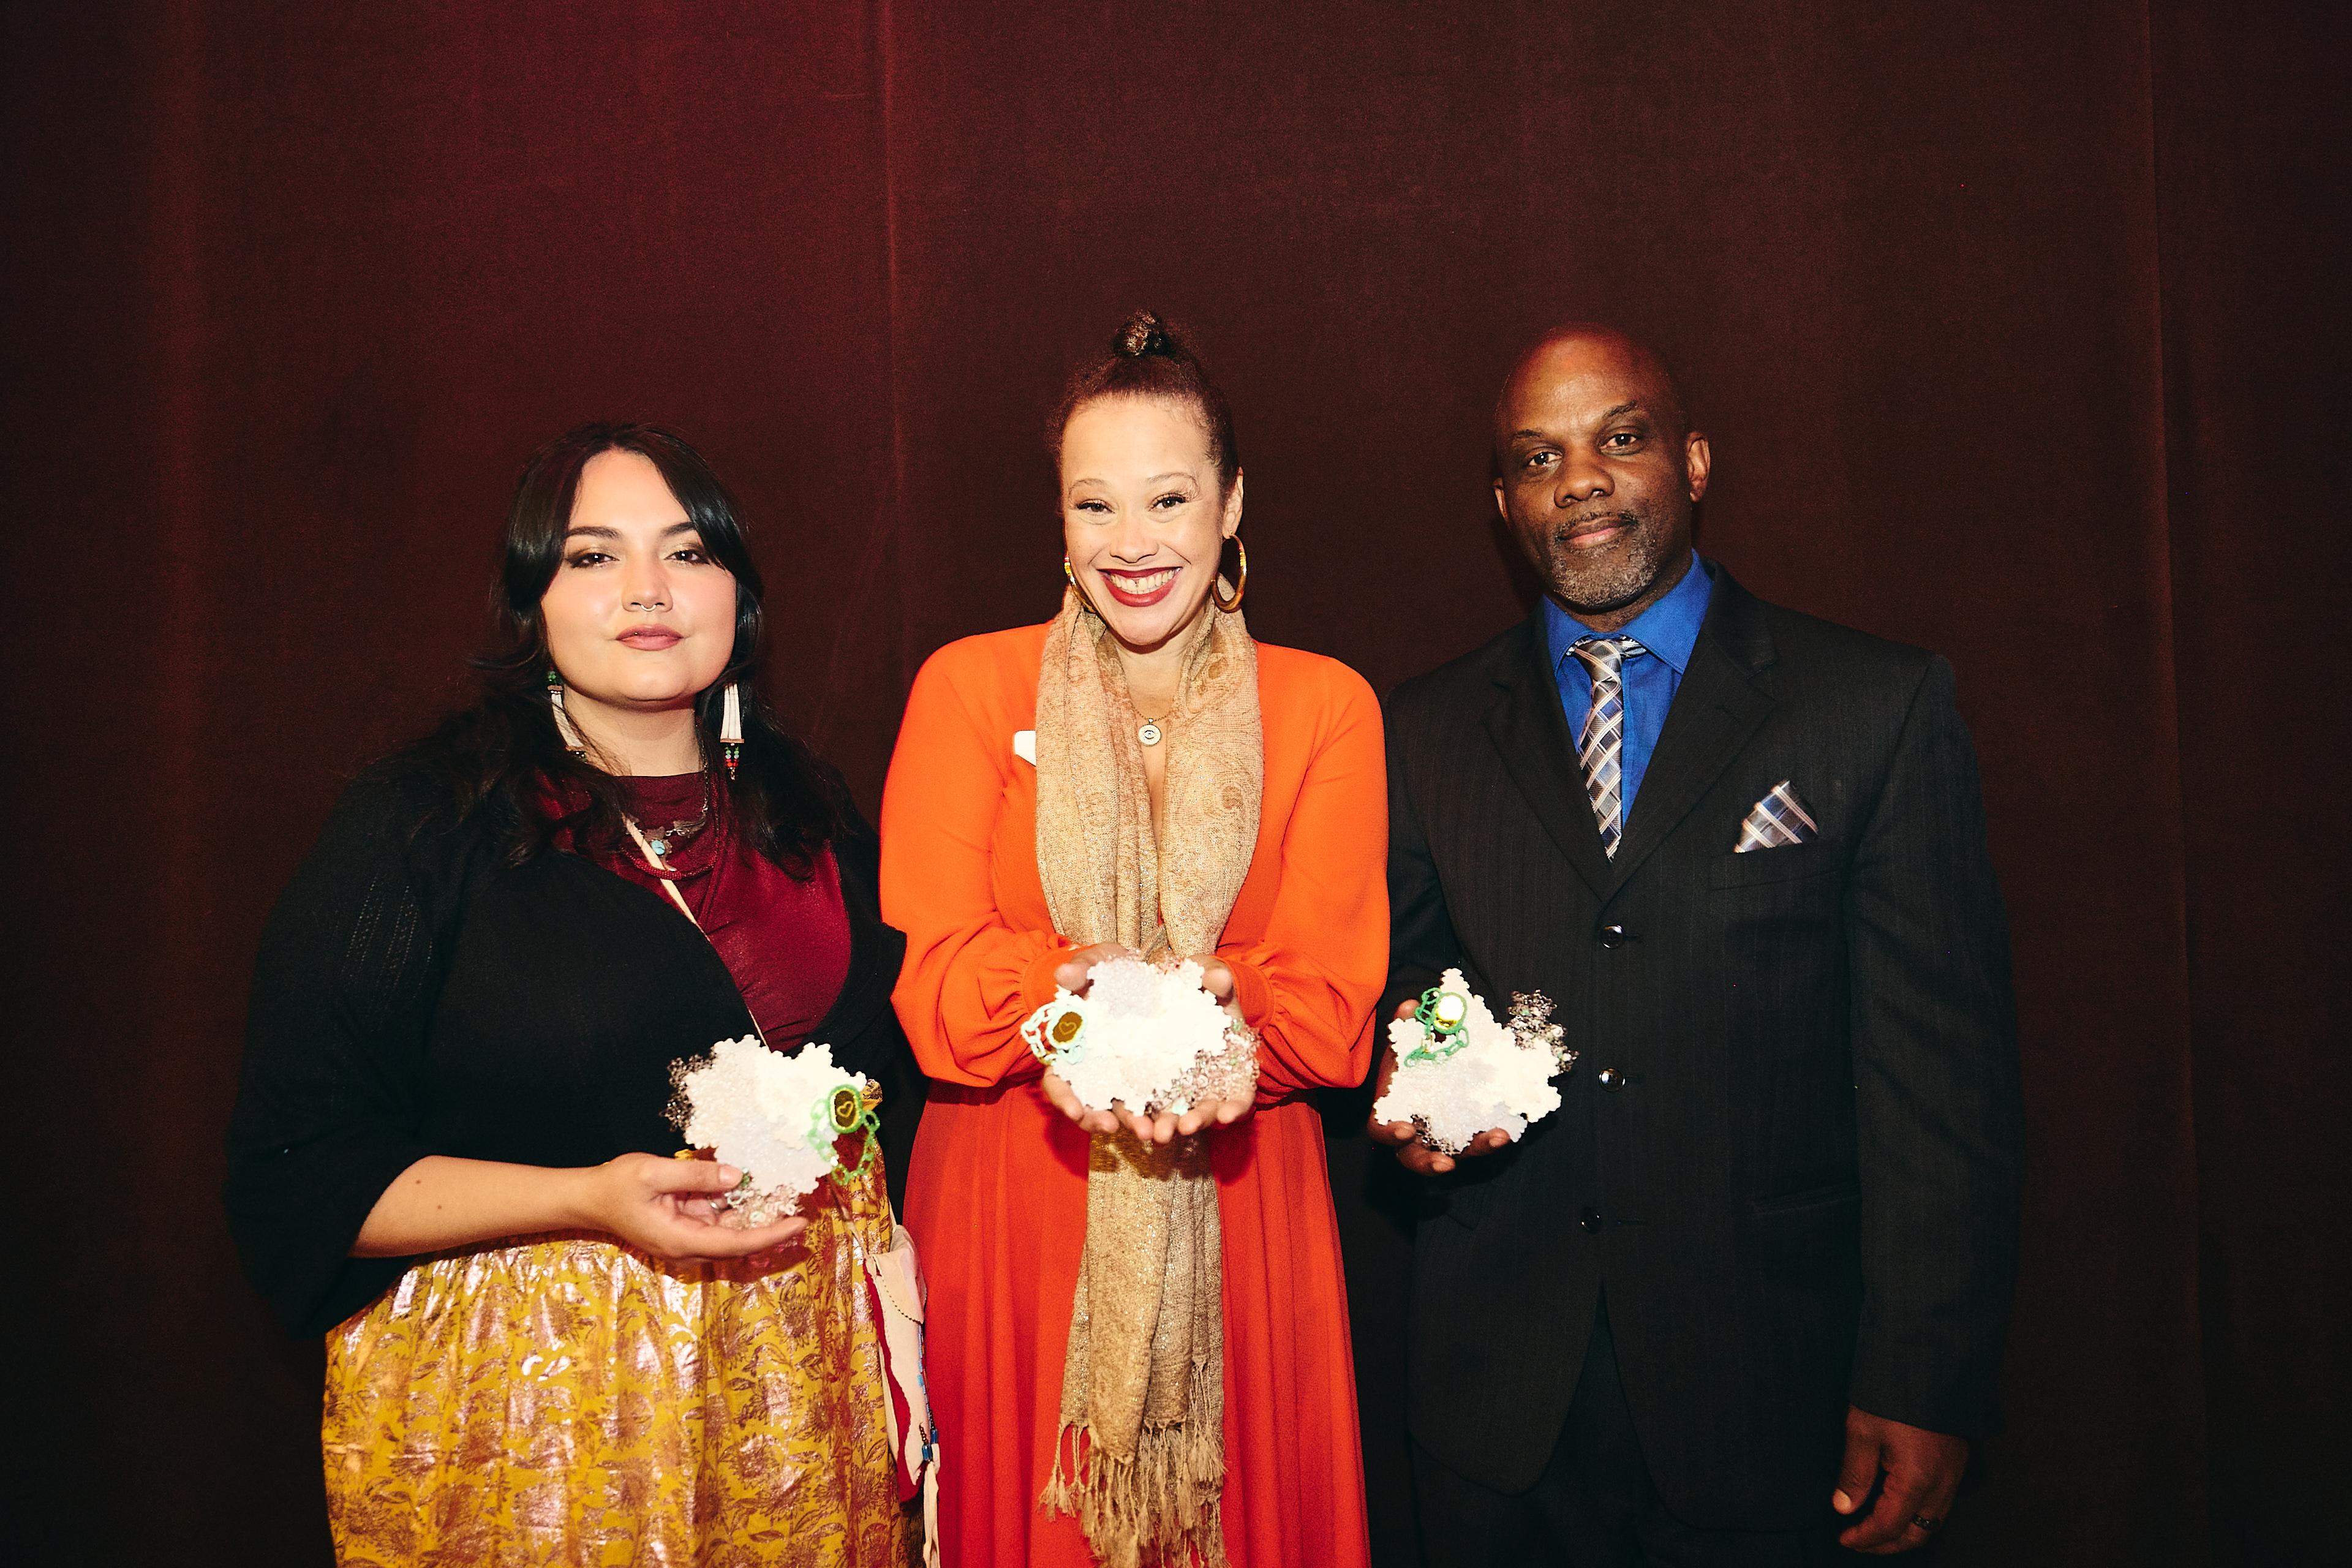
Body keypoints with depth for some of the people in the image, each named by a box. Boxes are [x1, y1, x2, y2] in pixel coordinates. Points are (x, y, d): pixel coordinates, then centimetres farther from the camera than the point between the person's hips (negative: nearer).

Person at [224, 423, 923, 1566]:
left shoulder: (806, 807, 5)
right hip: (526, 1390, -4)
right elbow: (299, 1173, -12)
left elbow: (887, 1060, 15)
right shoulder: (417, 828, -11)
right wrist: (591, 1200, -22)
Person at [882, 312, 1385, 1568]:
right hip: (1009, 1216, 0)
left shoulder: (1327, 707, 1)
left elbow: (1330, 1002, -7)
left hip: (1238, 1220, 1)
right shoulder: (969, 688, 0)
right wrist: (1081, 994, -28)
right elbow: (928, 983, -9)